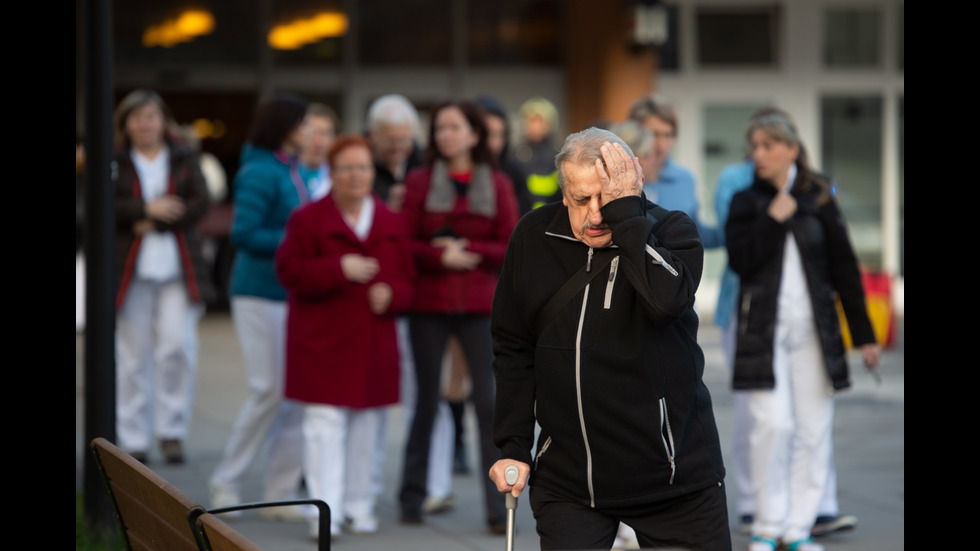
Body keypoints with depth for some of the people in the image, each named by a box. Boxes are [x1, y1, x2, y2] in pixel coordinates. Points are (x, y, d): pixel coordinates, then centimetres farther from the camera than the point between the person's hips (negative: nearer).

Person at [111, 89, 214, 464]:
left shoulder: (185, 159, 10)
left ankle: (172, 431, 2)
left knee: (178, 346, -10)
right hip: (132, 273, 0)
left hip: (179, 269, 0)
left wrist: (155, 224, -10)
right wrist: (146, 209, -16)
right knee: (133, 354, 1)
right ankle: (134, 440, 9)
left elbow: (199, 204, -1)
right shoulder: (113, 163, 8)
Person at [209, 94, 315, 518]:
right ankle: (226, 484, 9)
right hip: (261, 295, -8)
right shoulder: (259, 173, -11)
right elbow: (243, 234, -18)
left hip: (295, 295, 8)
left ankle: (280, 494, 9)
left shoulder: (299, 173, 14)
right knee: (269, 390, -7)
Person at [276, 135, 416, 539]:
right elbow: (289, 271, -9)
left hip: (373, 341, 4)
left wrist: (391, 294, -11)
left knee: (366, 426, 8)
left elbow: (407, 278, 12)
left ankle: (359, 506, 18)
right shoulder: (307, 219, -1)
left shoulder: (391, 223, 11)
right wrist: (339, 269, -20)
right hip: (321, 340, -4)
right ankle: (326, 512, -10)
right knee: (325, 424, -9)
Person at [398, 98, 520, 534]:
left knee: (489, 400, -6)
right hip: (429, 306, 0)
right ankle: (412, 497, 18)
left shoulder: (497, 184, 5)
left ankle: (498, 508, -4)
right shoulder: (419, 181, 4)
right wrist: (441, 257, -15)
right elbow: (405, 244, 0)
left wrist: (466, 249, -11)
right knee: (426, 400, 7)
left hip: (480, 306, 0)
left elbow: (511, 248, 1)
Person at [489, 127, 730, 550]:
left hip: (676, 478, -2)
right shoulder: (534, 237, 1)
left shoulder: (672, 230, -6)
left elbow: (666, 300, -29)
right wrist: (513, 447, 5)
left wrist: (625, 211, -22)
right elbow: (513, 350, 9)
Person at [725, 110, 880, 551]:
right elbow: (740, 261, -6)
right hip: (764, 328, -1)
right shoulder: (746, 203, 6)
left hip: (813, 328, 1)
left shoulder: (818, 200, 6)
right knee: (772, 423, -11)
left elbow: (844, 267, 7)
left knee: (813, 427, 0)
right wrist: (773, 218, -13)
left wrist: (863, 334, 6)